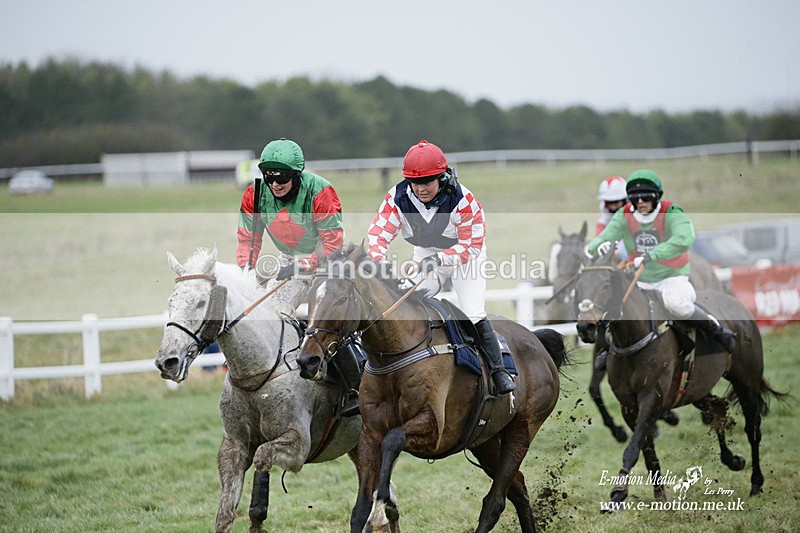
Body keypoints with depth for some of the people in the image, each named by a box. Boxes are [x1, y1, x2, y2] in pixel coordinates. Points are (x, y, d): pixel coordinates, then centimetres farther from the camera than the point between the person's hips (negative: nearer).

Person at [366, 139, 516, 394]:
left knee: (473, 313, -17)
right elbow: (378, 232, -25)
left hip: (464, 254, -4)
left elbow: (471, 245, -29)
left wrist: (440, 259, -44)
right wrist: (377, 261, -46)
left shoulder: (463, 200, -31)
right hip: (425, 254, 4)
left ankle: (499, 371, -4)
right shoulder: (398, 197, -22)